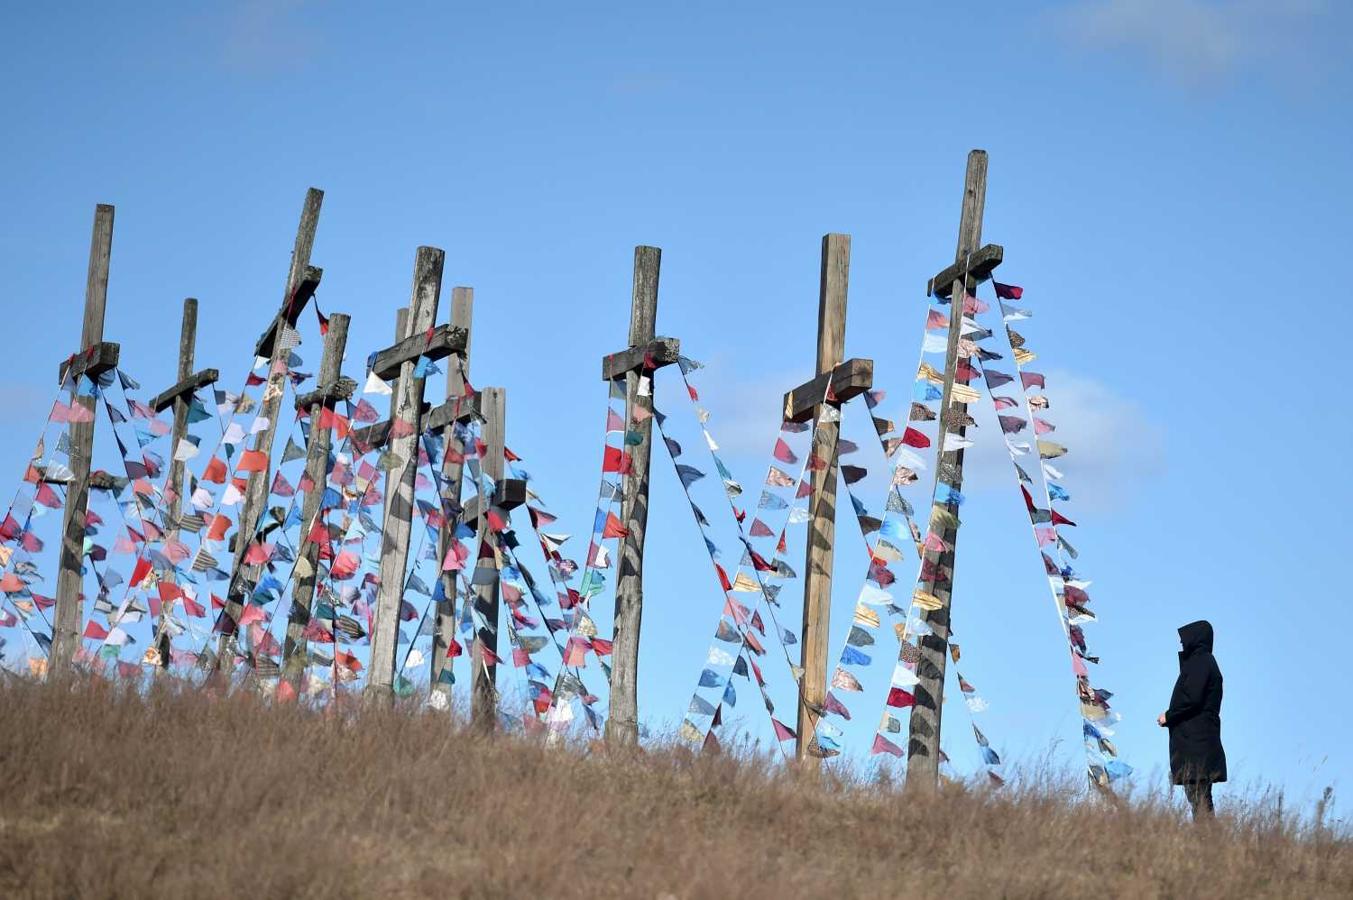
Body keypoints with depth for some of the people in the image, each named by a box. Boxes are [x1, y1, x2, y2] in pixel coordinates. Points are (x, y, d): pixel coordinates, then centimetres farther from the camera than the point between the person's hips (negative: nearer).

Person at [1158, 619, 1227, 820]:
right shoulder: (1205, 661, 19)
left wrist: (1168, 716, -9)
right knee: (1200, 796, 9)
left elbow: (1192, 698, -19)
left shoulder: (1200, 663, -11)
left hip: (1195, 741, -10)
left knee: (1198, 795, -13)